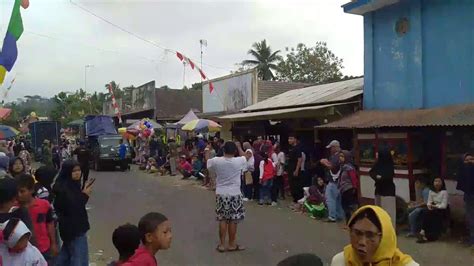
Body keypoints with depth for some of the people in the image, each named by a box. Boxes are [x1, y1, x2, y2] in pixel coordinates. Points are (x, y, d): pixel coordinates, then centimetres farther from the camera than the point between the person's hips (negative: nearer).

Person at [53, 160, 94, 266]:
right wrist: (85, 195, -18)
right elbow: (72, 208, -26)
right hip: (73, 228, -10)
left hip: (73, 226, 10)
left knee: (66, 255, 24)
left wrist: (84, 192, 0)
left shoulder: (72, 185, 6)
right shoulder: (63, 188, -23)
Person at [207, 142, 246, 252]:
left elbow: (207, 162, 14)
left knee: (222, 220, 11)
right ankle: (232, 244, 16)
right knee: (233, 220, 7)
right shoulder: (239, 161, -11)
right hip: (235, 194, -2)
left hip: (221, 194, 2)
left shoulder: (216, 161, -8)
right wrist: (238, 147, 22)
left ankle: (222, 244, 16)